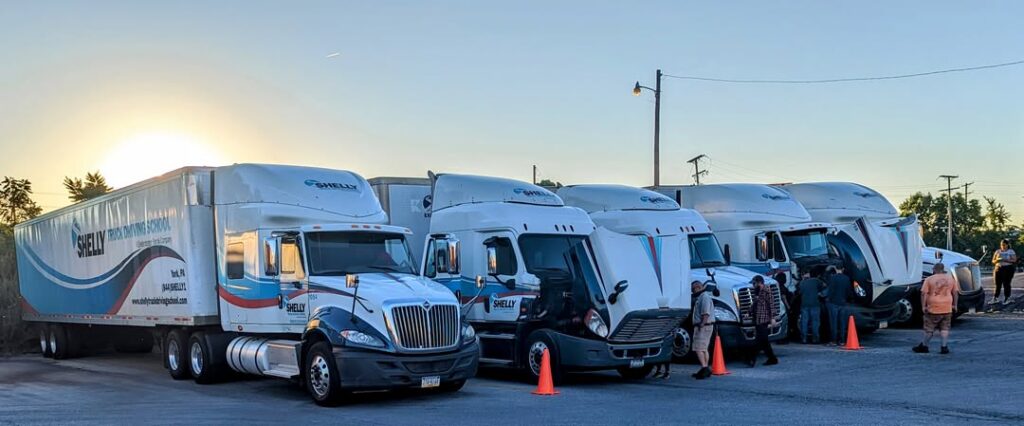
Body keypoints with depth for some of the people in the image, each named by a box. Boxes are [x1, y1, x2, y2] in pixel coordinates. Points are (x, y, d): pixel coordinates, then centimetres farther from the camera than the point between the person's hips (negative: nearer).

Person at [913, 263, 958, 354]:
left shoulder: (929, 279, -3)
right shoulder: (950, 278, 8)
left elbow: (923, 293, -10)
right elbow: (955, 292, 12)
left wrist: (923, 306, -7)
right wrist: (954, 305, 17)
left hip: (933, 308, -3)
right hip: (947, 309, 3)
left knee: (929, 329, 6)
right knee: (945, 329, 9)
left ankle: (924, 346, 13)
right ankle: (944, 347, 3)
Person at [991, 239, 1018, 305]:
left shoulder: (1011, 251, 2)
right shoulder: (997, 251, 11)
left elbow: (1014, 260, -7)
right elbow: (993, 261, 11)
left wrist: (1006, 260, -20)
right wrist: (997, 260, -11)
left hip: (1008, 269, -3)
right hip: (999, 269, 3)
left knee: (1006, 284, -5)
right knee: (998, 284, 1)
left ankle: (1006, 299, 3)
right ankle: (995, 298, 4)